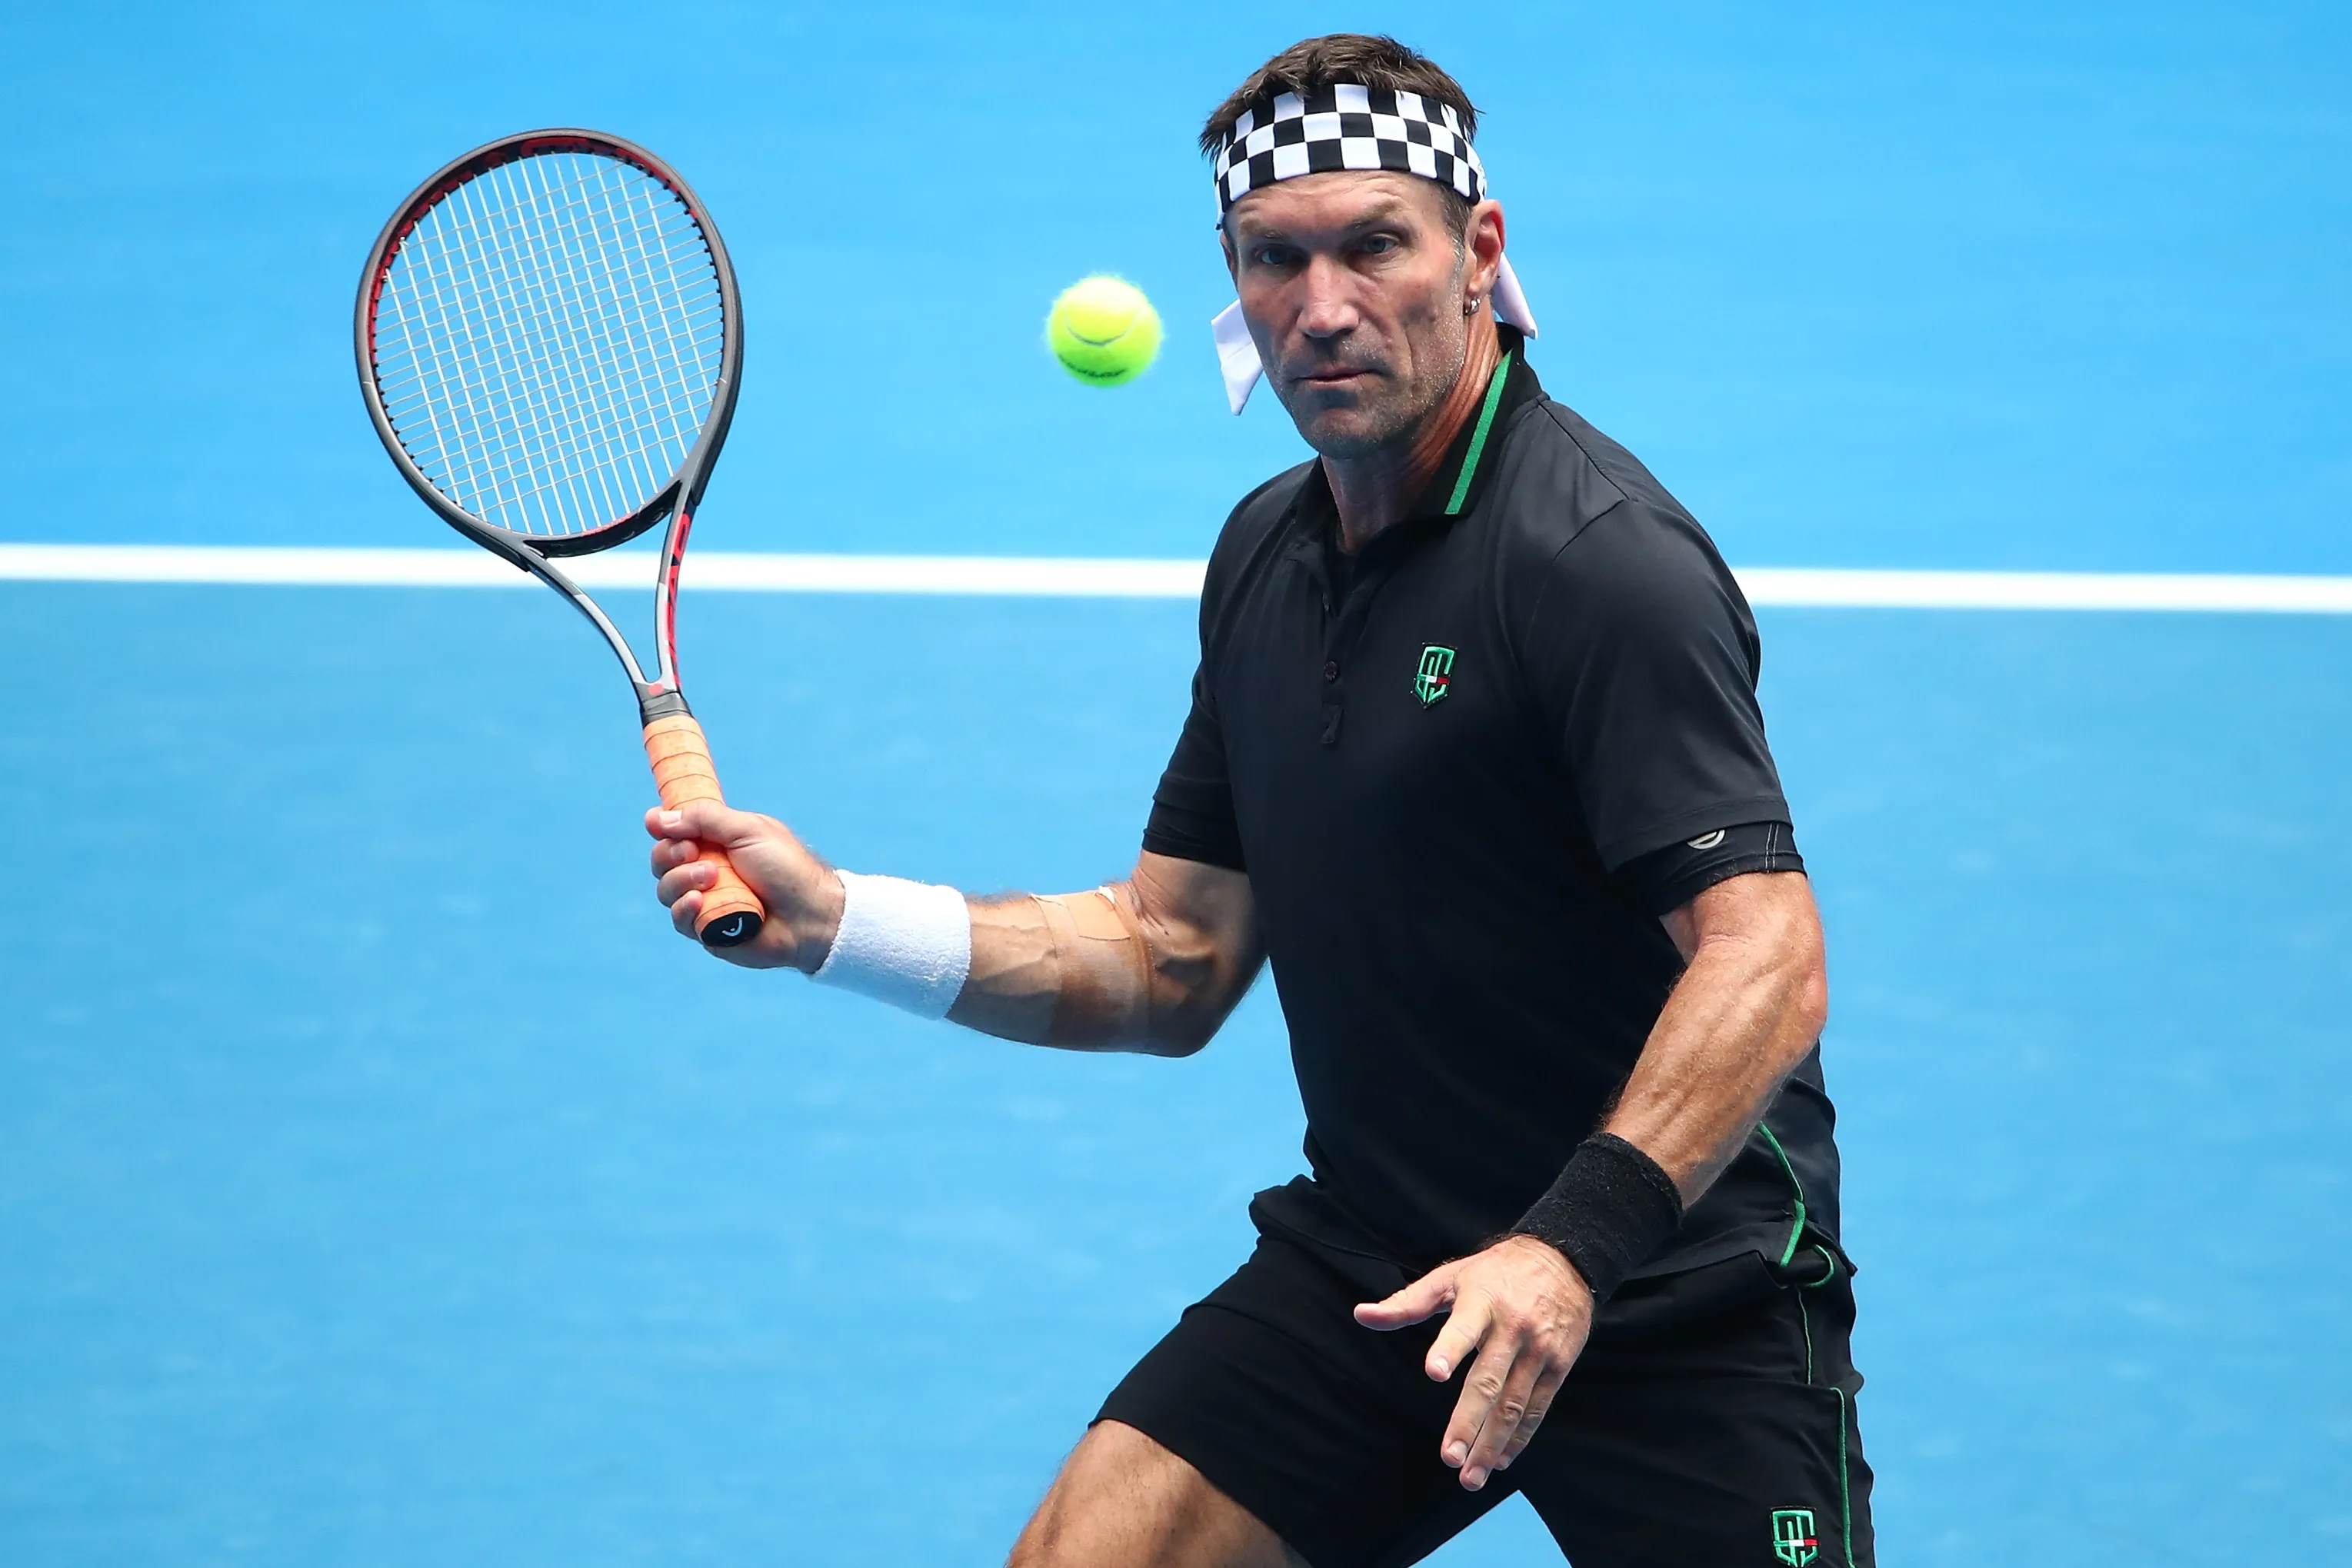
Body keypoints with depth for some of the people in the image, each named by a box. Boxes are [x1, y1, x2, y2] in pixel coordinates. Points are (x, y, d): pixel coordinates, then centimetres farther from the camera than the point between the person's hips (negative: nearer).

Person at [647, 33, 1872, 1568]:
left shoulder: (1600, 558, -18)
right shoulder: (1266, 553, 8)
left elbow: (1767, 963, -27)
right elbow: (1177, 957, 14)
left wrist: (1576, 1245, -39)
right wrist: (831, 920, 3)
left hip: (1683, 1300, -6)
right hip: (1369, 1267, 6)